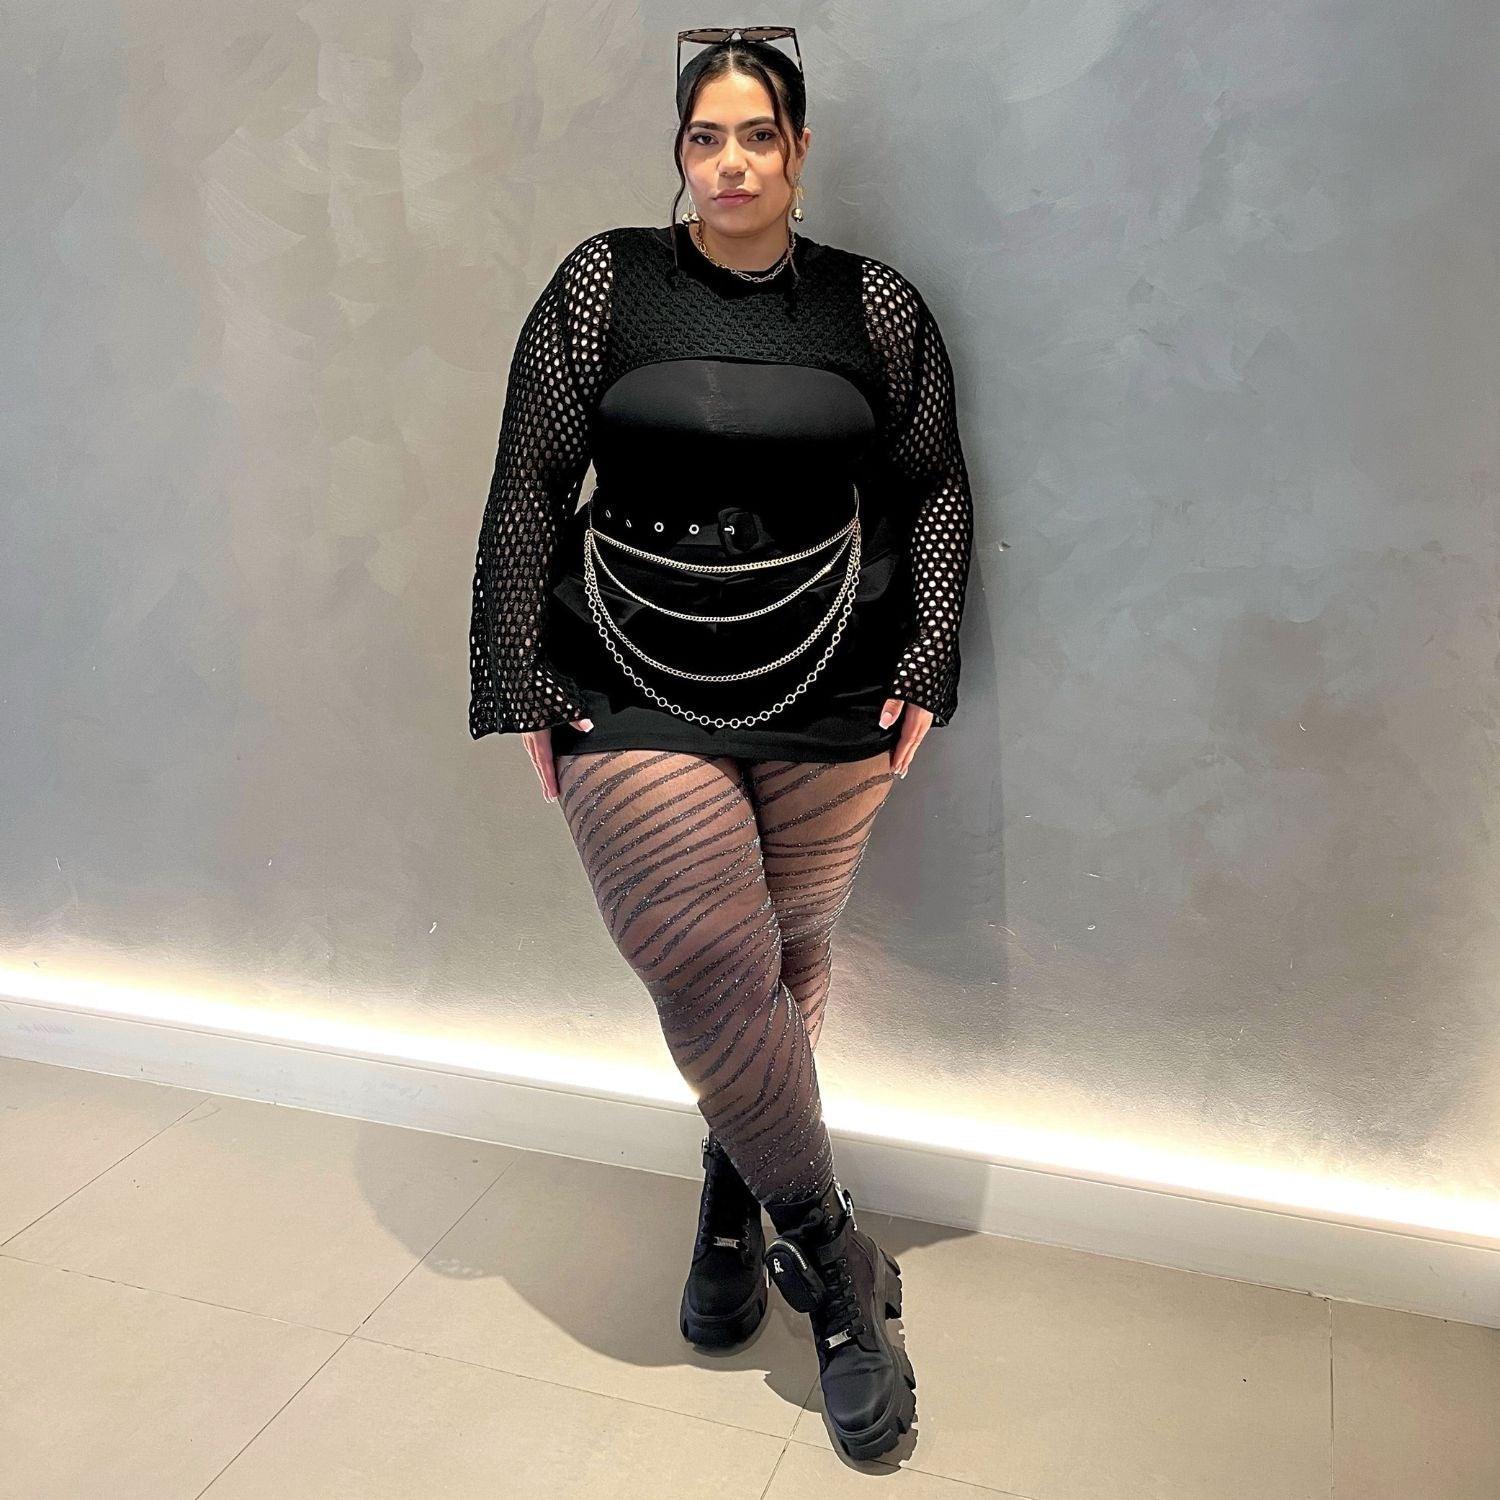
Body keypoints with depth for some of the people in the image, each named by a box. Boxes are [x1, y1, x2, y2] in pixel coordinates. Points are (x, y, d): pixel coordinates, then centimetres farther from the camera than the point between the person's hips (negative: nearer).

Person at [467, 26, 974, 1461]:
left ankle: (730, 1209, 33)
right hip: (635, 690, -1)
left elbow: (932, 490, 11)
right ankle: (833, 1257, 15)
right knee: (713, 972, -6)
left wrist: (926, 666, 3)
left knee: (786, 965, 8)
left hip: (828, 695, 2)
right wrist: (519, 680, -2)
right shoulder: (603, 281, 2)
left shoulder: (877, 304, 6)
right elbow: (529, 483, 1)